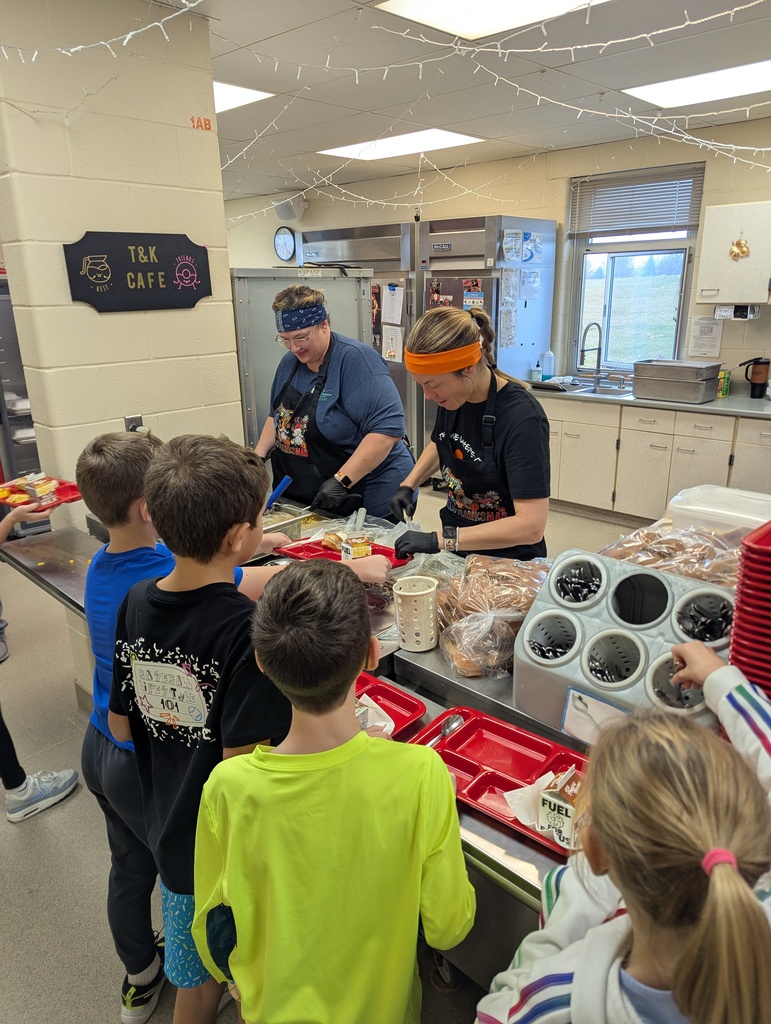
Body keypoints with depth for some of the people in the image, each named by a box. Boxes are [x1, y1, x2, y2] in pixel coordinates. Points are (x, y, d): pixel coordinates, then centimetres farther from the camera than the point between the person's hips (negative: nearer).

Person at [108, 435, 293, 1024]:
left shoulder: (136, 603, -9)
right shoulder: (248, 628, -30)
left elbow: (122, 727, 1)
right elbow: (241, 761, -28)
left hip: (169, 834, 6)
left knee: (196, 976, 30)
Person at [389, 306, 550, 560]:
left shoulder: (521, 418, -24)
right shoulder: (453, 398, -5)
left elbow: (531, 525, -27)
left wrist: (440, 539, -29)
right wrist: (408, 485, 1)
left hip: (508, 561, -5)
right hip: (458, 551, 5)